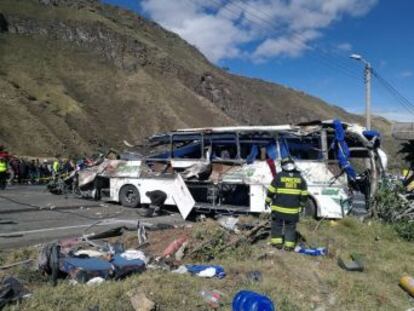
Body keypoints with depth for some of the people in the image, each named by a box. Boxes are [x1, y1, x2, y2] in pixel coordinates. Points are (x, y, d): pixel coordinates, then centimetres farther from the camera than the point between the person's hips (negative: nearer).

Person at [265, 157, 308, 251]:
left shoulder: (279, 176, -6)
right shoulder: (300, 178, 3)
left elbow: (271, 191, -4)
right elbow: (304, 194, 8)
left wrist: (268, 201, 8)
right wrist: (301, 204, 20)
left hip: (279, 208, -2)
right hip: (293, 210, 2)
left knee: (277, 225, 14)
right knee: (290, 227, 13)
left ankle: (277, 242, 16)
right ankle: (289, 245, 14)